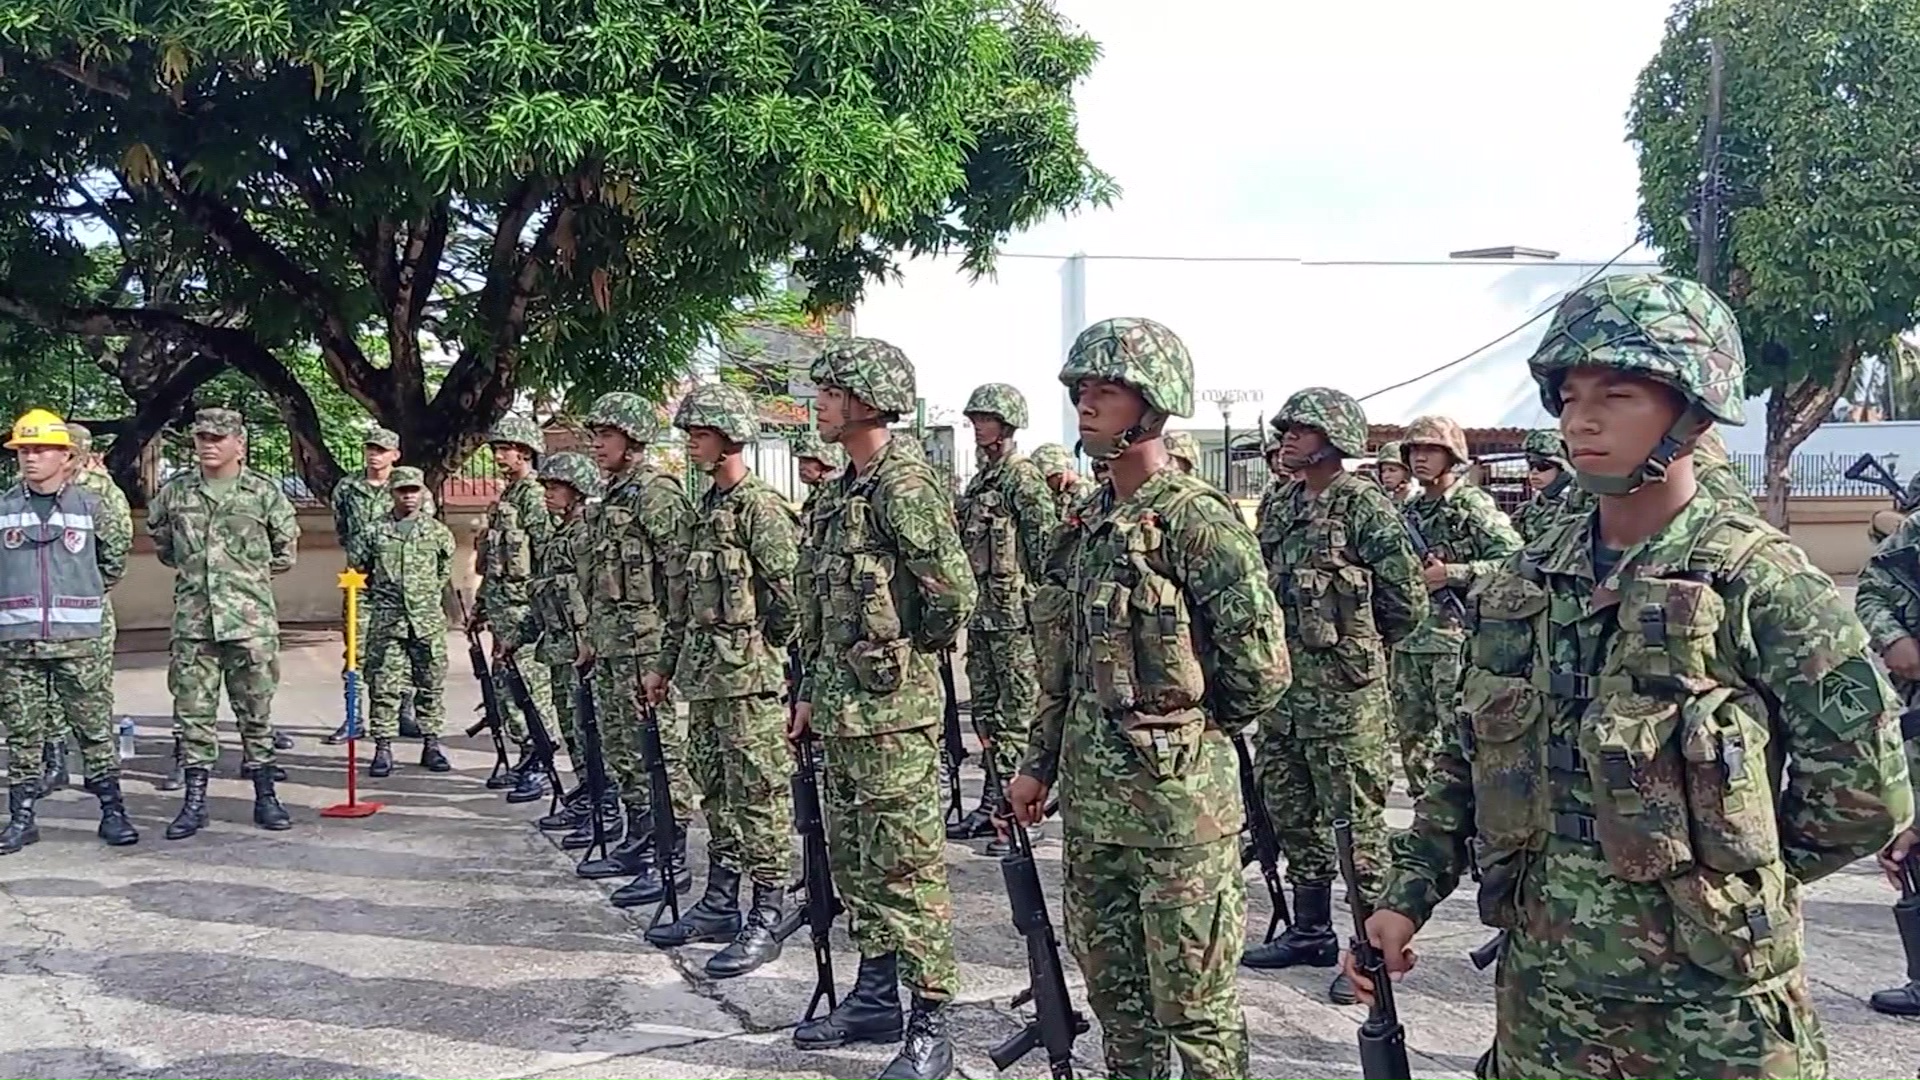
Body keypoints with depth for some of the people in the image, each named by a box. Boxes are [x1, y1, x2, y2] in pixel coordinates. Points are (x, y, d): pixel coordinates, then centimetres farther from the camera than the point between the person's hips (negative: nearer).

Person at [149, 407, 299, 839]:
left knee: (256, 711, 5)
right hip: (193, 620, 2)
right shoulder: (175, 492, 5)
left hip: (251, 620, -2)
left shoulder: (263, 492, 0)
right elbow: (158, 534, 25)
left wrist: (254, 574, 9)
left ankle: (265, 797, 13)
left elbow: (287, 548, 12)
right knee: (193, 710, 4)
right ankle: (194, 800, 12)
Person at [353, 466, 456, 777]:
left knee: (431, 684, 5)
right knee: (384, 685, -1)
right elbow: (356, 566, 14)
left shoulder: (438, 532, 6)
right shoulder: (375, 532, 4)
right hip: (386, 621, -1)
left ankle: (431, 744, 14)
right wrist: (380, 592, 14)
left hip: (428, 620, 1)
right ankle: (383, 748, 3)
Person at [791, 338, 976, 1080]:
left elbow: (954, 589, -23)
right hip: (843, 707, 10)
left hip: (893, 709, -10)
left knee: (906, 869, -4)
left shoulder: (903, 482, -15)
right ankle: (875, 998, 29)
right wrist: (813, 692, 20)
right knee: (854, 862, 17)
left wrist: (913, 652, -7)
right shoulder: (851, 486, 15)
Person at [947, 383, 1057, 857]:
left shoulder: (1023, 479, -10)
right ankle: (992, 804, 21)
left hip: (1015, 615, -9)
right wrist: (966, 606, 21)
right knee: (986, 711, 13)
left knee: (1017, 715, -5)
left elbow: (1047, 547, -14)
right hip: (982, 614, 9)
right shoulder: (978, 480, 17)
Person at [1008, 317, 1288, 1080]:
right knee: (1110, 980, 18)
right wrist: (1040, 761, 17)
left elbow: (1262, 666, -16)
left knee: (1193, 998, 3)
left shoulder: (1198, 521, -14)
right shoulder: (1090, 525, 11)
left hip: (1176, 794, -8)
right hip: (1090, 790, 8)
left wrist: (1195, 728, -2)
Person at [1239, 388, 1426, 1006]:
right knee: (1291, 813, 16)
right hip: (1284, 685, 8)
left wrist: (1356, 643, 3)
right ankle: (1310, 932, 29)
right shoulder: (1282, 508, 12)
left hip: (1346, 691, -8)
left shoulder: (1364, 506, -10)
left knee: (1357, 821, -1)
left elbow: (1407, 602, -9)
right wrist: (1293, 644, 12)